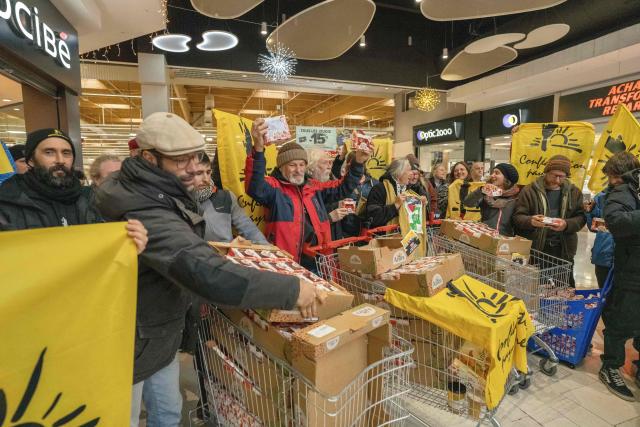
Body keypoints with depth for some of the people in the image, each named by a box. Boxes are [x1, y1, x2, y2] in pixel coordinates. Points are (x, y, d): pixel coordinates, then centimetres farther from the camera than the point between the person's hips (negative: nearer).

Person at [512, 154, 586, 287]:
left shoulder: (574, 192, 9)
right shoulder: (529, 190, -1)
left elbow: (581, 218, 4)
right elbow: (517, 217, -5)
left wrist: (566, 224, -18)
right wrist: (531, 221, -27)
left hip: (563, 250, 3)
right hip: (534, 249, -3)